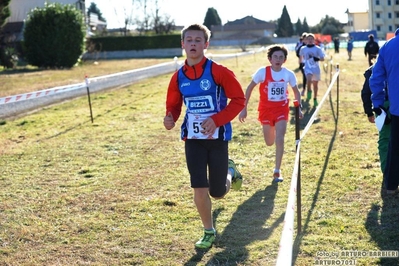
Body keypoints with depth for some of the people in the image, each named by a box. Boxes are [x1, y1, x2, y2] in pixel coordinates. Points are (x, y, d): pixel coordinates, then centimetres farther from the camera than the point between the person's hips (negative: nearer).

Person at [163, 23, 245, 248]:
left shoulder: (218, 72, -14)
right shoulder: (178, 77, -1)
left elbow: (239, 99, -11)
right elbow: (173, 105, 12)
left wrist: (217, 120, -22)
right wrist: (170, 119, -12)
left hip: (217, 137, -2)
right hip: (193, 138, 3)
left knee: (217, 193, 6)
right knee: (199, 189, -3)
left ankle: (230, 171, 41)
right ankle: (209, 232, 18)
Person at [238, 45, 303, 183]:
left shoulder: (289, 74, -9)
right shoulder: (262, 72, -14)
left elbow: (296, 91, 8)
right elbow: (249, 88, -4)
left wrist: (298, 108, 0)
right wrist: (244, 108, -5)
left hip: (282, 109, 0)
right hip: (266, 109, 0)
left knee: (279, 139, -12)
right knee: (270, 143, 10)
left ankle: (277, 171, 1)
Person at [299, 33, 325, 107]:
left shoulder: (318, 49, -2)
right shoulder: (303, 49, 3)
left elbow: (322, 59, -2)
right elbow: (301, 57, 21)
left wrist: (317, 58, -20)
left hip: (316, 68, 1)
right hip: (308, 68, -1)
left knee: (315, 84, 11)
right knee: (308, 79, -31)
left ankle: (315, 99, 27)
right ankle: (309, 91, -6)